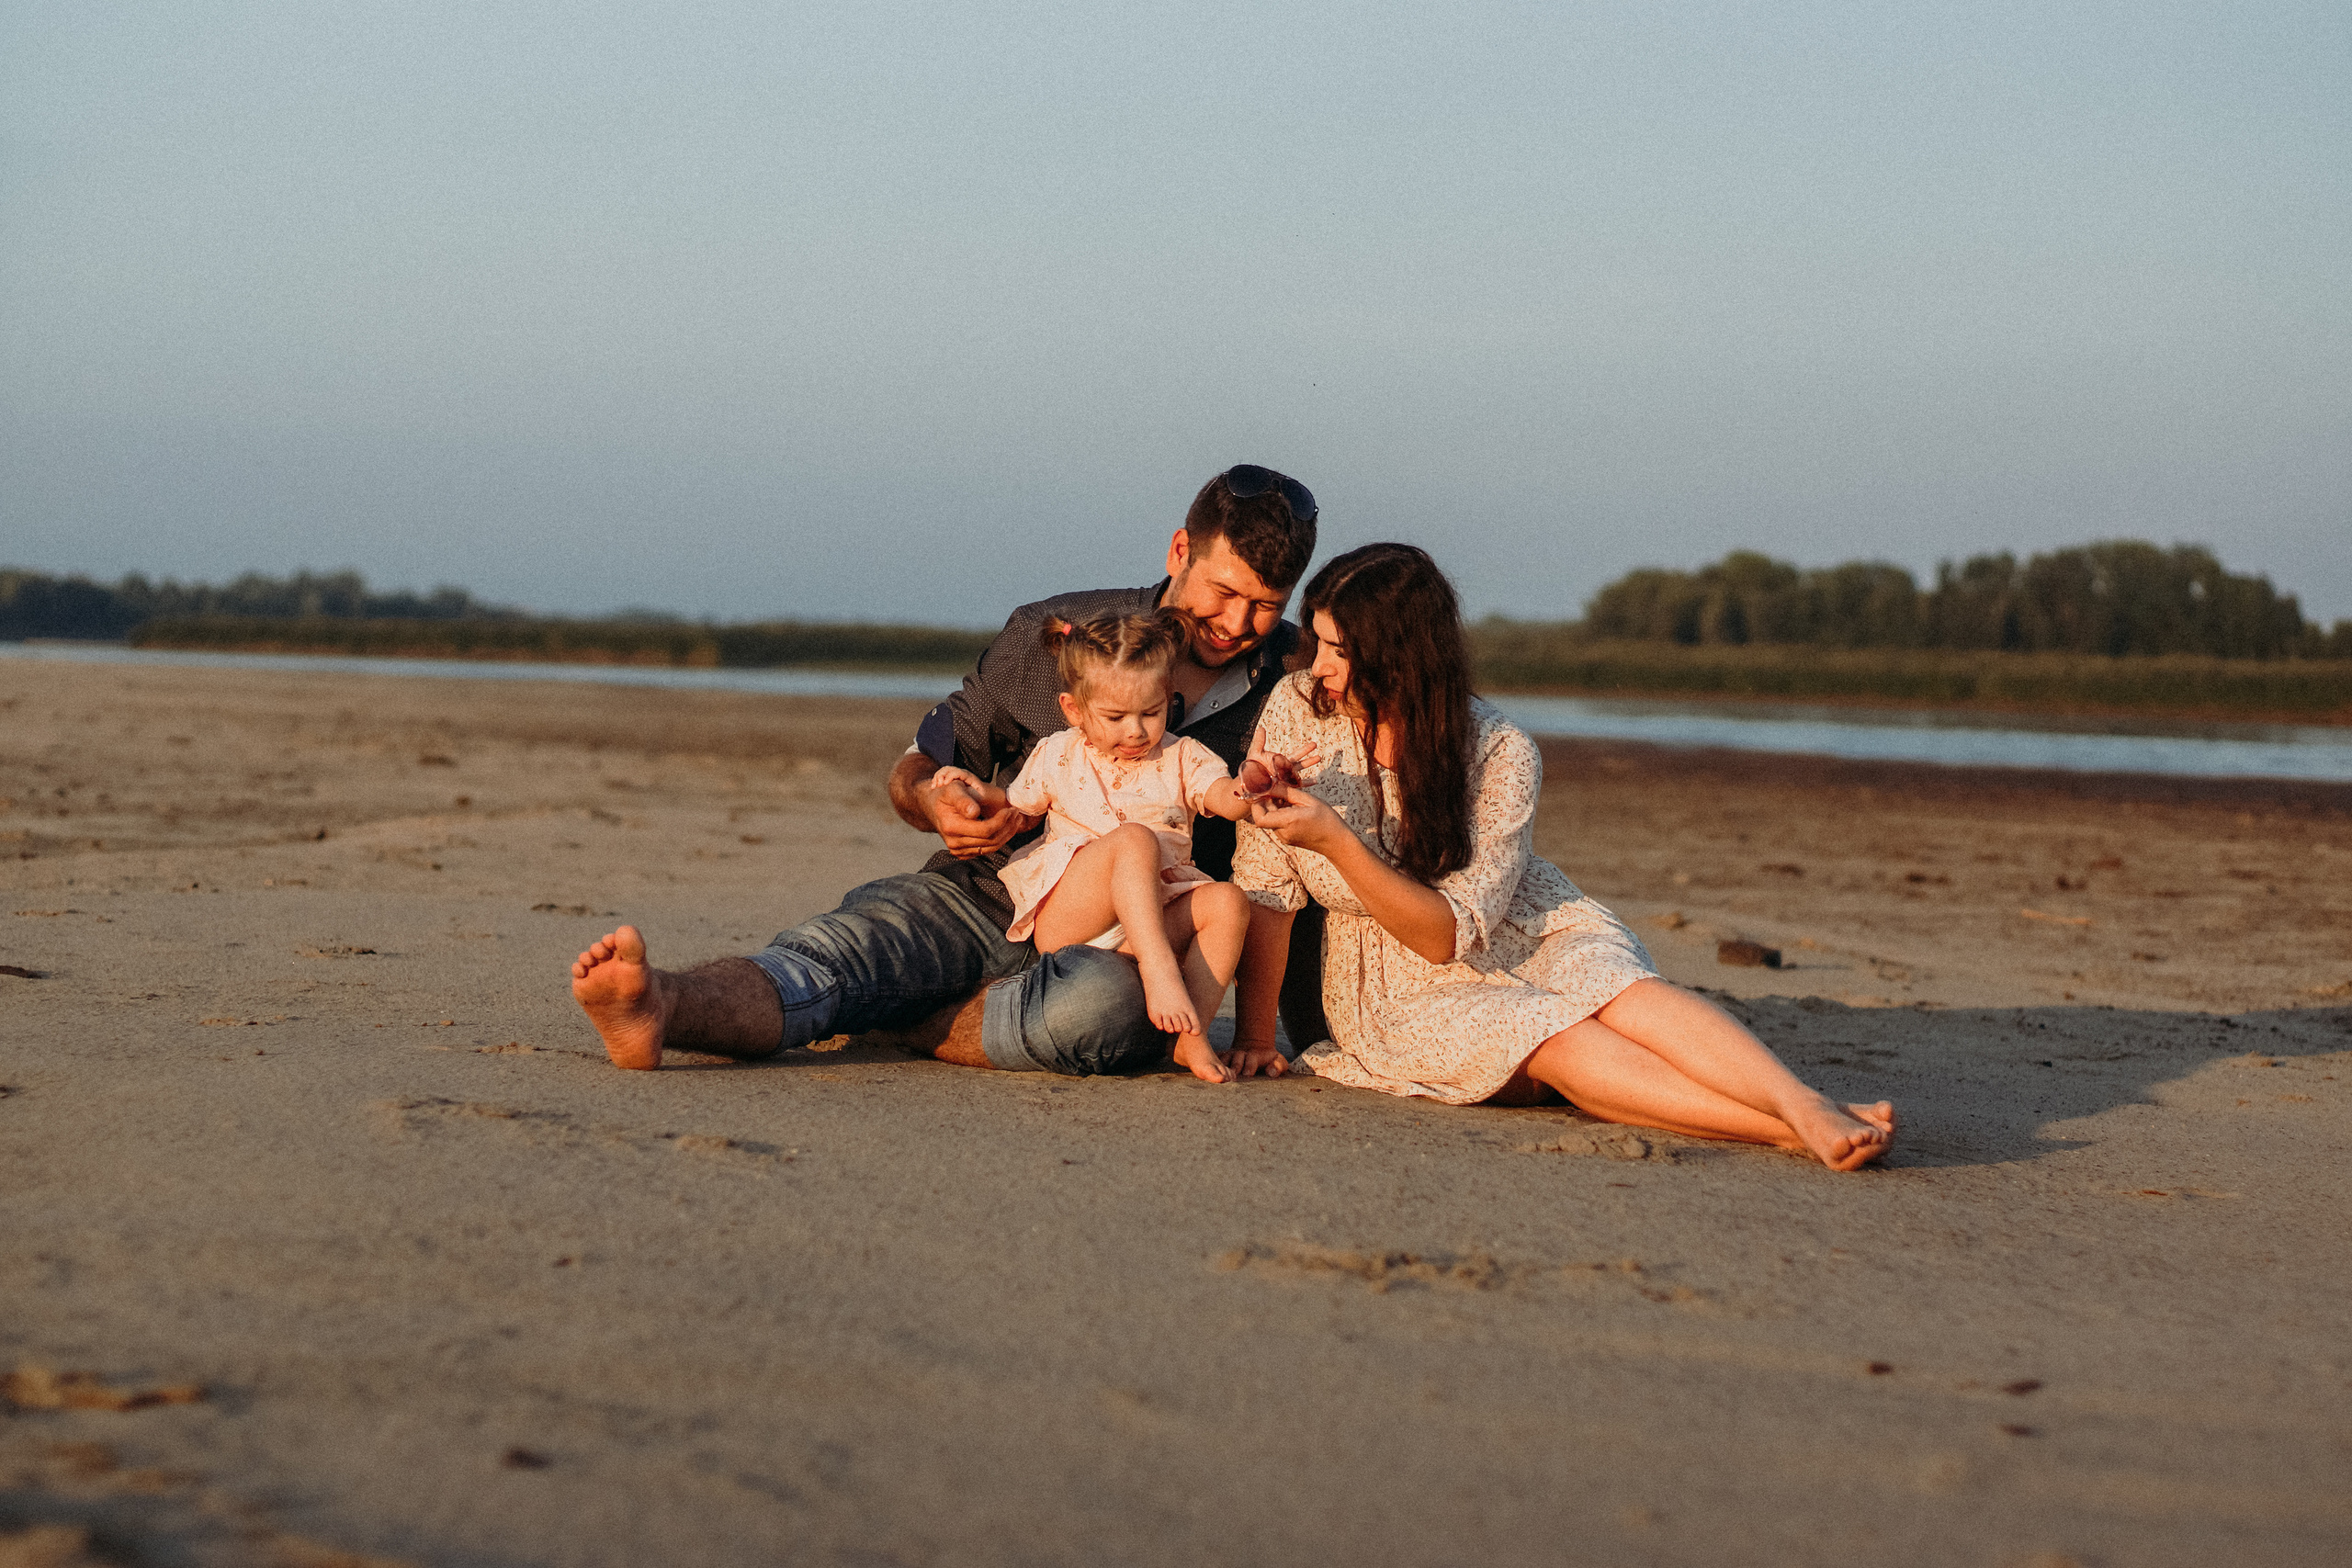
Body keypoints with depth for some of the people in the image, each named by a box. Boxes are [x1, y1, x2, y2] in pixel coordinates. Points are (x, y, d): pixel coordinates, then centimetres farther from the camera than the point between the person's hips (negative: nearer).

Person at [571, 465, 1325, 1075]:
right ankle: (663, 1005, -60)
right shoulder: (1052, 634, 5)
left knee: (1106, 1000, -40)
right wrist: (934, 797, -13)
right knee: (847, 940, -32)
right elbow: (916, 766, 10)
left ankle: (893, 1022, -30)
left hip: (1116, 946, 0)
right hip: (984, 897, 1)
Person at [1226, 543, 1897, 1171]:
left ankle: (1812, 1111, -52)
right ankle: (1799, 1135, -46)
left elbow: (1448, 933, -22)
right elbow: (1265, 885, -8)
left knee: (1618, 989, -33)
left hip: (1525, 937, 1)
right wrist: (1256, 1036, -9)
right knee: (1555, 1042, -31)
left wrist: (1335, 840, -34)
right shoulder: (1298, 711, -14)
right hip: (1401, 987, -1)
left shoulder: (1501, 755, -17)